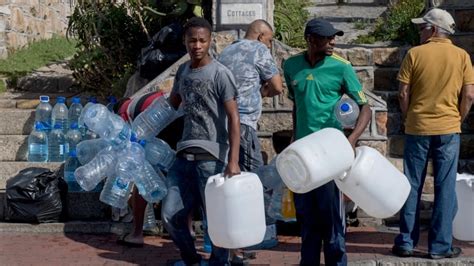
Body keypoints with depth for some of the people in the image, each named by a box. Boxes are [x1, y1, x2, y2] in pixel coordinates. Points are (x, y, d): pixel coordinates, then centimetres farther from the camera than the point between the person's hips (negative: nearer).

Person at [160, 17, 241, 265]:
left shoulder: (220, 74, -8)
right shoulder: (182, 71, 11)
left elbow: (233, 118, -12)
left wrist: (233, 160, -19)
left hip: (211, 158, -6)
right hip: (184, 156, 6)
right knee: (171, 215, 8)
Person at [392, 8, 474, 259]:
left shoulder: (415, 54, -4)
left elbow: (403, 94, -5)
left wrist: (408, 119, 10)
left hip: (417, 128, 0)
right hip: (448, 129, 0)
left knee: (412, 187, 8)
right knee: (445, 189, 6)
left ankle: (406, 242, 13)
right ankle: (440, 245, 9)